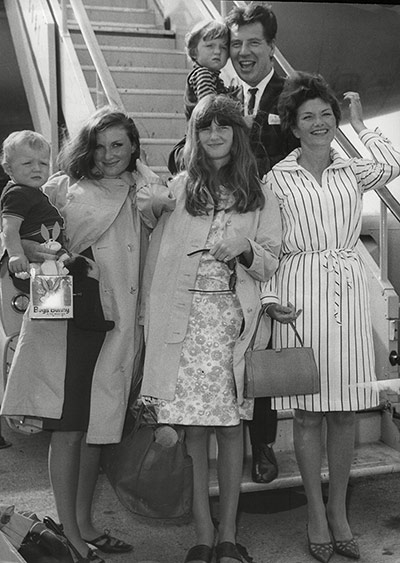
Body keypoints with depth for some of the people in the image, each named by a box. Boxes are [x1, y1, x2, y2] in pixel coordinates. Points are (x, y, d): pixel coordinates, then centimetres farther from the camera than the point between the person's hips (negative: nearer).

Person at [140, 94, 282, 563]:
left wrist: (245, 250, -10)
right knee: (192, 425, -1)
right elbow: (156, 254, 8)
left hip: (235, 318, 1)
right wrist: (153, 316, 0)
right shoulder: (178, 189, 10)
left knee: (230, 423, 1)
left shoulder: (258, 195, 12)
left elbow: (272, 261, 11)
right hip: (183, 317, 0)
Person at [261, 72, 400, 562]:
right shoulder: (277, 178, 5)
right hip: (300, 292, -2)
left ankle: (339, 511, 20)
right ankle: (316, 512, 17)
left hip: (348, 290, 3)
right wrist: (270, 298, -9)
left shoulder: (352, 172, 11)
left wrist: (359, 124, 1)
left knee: (346, 408, 7)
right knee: (308, 409, 3)